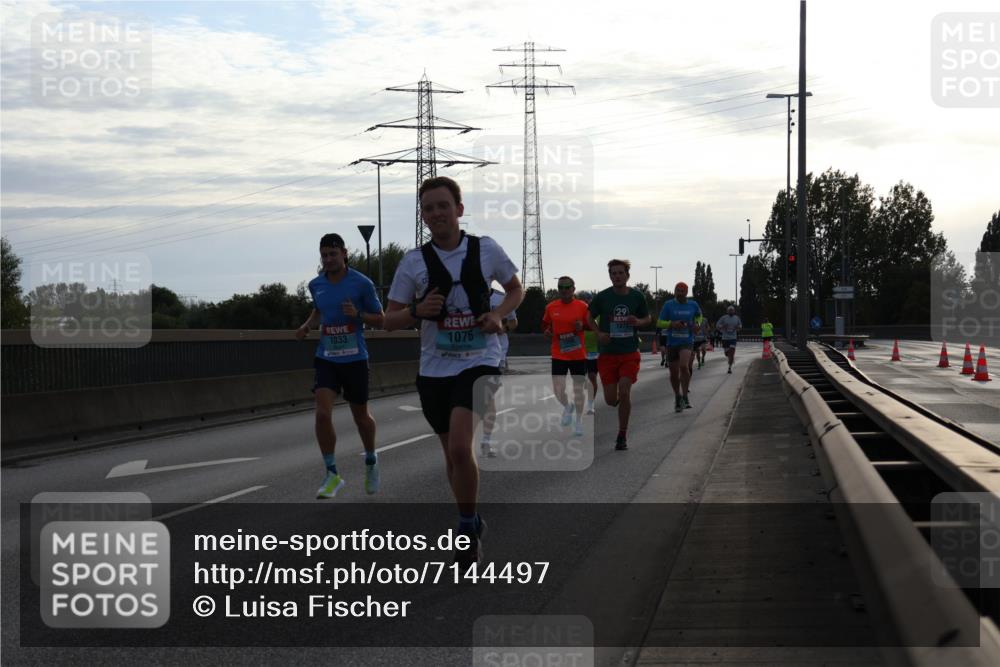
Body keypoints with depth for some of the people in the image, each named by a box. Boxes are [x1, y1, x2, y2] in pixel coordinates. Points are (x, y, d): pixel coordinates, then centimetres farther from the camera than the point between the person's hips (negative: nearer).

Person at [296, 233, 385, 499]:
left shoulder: (362, 283, -8)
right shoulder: (316, 285, 4)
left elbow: (380, 319, -2)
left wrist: (358, 315, -20)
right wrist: (308, 326, 5)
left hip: (355, 359, -2)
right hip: (326, 358, 2)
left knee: (361, 416, 11)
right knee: (322, 414, -15)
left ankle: (371, 461, 39)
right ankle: (332, 474, -6)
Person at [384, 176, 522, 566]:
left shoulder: (486, 249, -2)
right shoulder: (414, 261, -1)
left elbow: (516, 289, 14)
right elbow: (390, 321, 3)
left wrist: (498, 315, -6)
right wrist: (418, 311, -18)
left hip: (478, 361, -3)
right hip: (434, 368, 3)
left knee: (460, 446, -21)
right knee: (452, 453, 14)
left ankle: (467, 528, -4)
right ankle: (472, 524, 35)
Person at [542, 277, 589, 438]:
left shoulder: (582, 307, -5)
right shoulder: (551, 307, 0)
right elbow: (545, 323, 16)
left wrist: (582, 326, -16)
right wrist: (546, 331, -6)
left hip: (578, 355, -1)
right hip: (558, 356, 1)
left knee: (578, 389, 8)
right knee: (558, 391, -6)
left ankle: (579, 422, 24)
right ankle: (567, 406, 29)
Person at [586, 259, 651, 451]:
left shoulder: (637, 296, 0)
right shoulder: (602, 297, -3)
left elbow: (647, 318, 13)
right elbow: (590, 317, 9)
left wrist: (638, 322, -10)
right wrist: (599, 333, -9)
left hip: (630, 353, 0)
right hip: (607, 353, 0)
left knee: (624, 393, -13)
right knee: (611, 400, -2)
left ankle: (623, 435, 2)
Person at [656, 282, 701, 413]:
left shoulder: (693, 305, 5)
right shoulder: (668, 305, 0)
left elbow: (699, 315, 27)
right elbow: (659, 323, 0)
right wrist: (672, 324, -18)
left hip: (687, 342, -1)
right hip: (672, 343, 1)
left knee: (684, 366, -25)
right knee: (674, 373, 6)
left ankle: (685, 396, -14)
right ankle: (677, 397, 29)